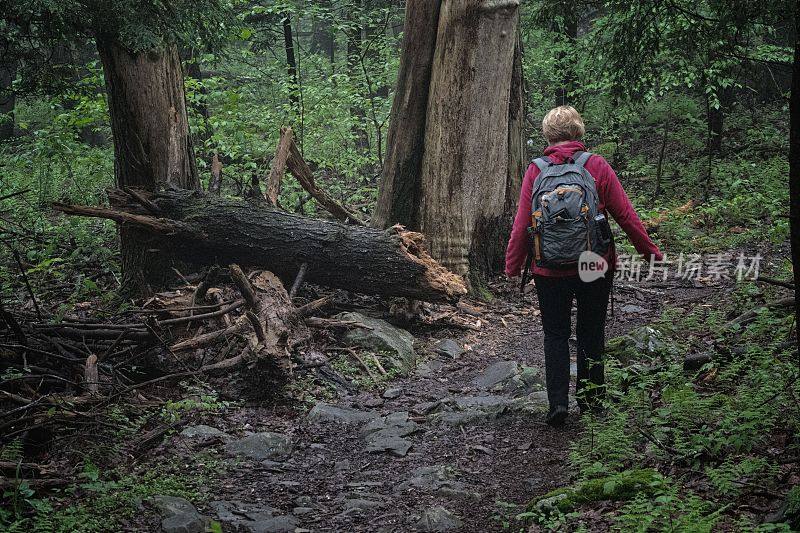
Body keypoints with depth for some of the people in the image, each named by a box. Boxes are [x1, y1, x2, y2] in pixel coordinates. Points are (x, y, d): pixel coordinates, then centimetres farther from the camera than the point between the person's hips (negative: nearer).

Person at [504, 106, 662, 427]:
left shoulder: (536, 171, -3)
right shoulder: (597, 165, -4)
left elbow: (522, 224, -4)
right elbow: (626, 215, -2)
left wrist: (513, 266, 8)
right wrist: (651, 253, 8)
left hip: (549, 269, 0)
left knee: (555, 334, 10)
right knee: (591, 332, 15)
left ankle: (558, 401, -2)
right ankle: (591, 399, 22)